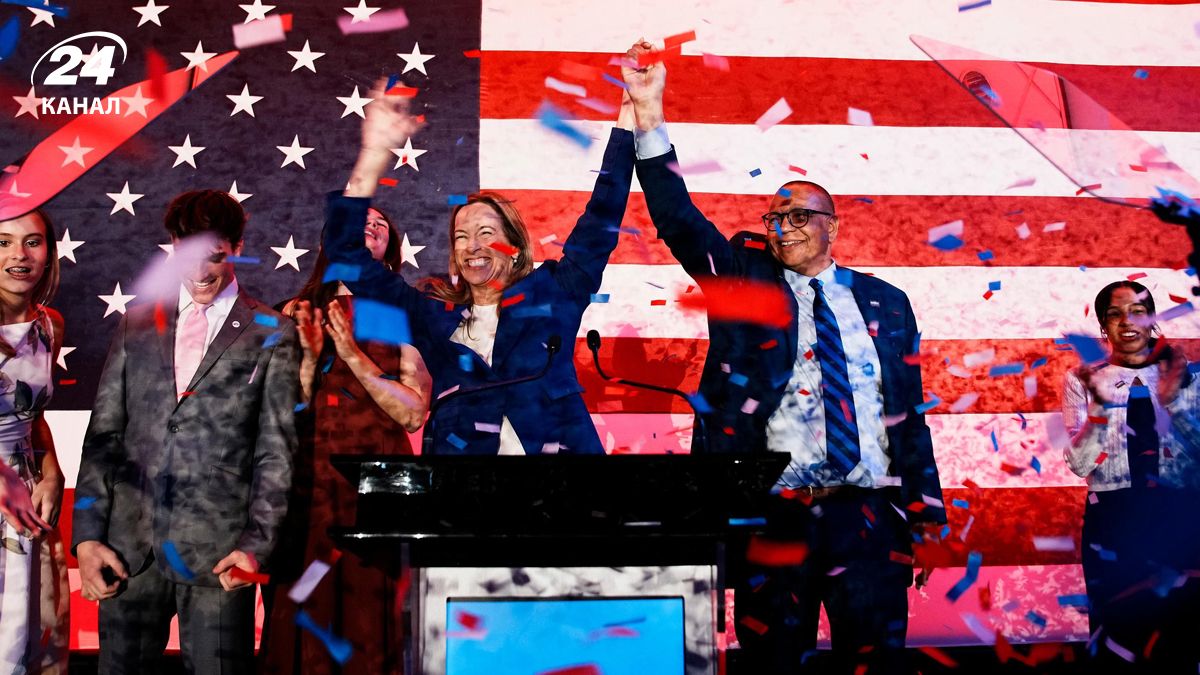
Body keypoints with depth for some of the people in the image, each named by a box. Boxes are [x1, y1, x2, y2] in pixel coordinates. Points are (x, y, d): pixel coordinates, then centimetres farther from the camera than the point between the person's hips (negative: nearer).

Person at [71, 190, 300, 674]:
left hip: (217, 550, -3)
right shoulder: (138, 322, 12)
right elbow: (103, 434, 10)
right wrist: (87, 536, 2)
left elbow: (277, 449, 0)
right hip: (129, 544, 3)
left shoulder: (270, 335, 3)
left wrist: (257, 542, -9)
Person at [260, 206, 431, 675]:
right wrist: (310, 356, -11)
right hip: (306, 488, 1)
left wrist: (354, 355, -12)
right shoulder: (297, 314, 8)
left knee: (369, 617, 1)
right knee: (301, 620, 4)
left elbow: (413, 414, -5)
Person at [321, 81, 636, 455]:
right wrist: (375, 153, 3)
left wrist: (629, 119, 6)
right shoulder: (433, 315, 14)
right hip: (460, 446, 1)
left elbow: (600, 225, 11)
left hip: (557, 445, -1)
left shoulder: (550, 295, 12)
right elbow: (349, 255, 12)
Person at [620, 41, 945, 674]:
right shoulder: (745, 280, 10)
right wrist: (648, 119, -12)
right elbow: (679, 222, -2)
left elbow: (910, 413, 13)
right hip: (776, 513, -1)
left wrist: (925, 515, 8)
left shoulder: (885, 304, 14)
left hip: (869, 515, 1)